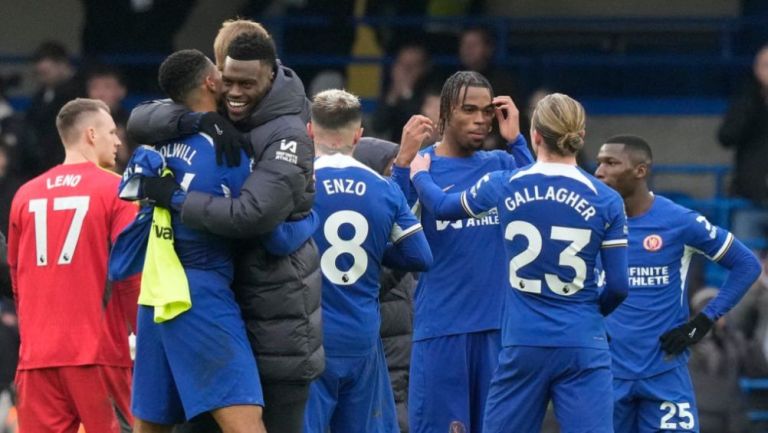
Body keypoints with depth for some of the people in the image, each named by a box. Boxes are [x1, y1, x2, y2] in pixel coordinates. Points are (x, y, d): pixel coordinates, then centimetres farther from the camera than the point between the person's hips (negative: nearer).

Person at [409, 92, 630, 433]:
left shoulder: (503, 186, 0)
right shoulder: (606, 201, -4)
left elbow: (442, 206, 19)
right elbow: (618, 286, 0)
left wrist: (418, 174, 41)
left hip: (523, 344, 1)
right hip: (582, 346, -1)